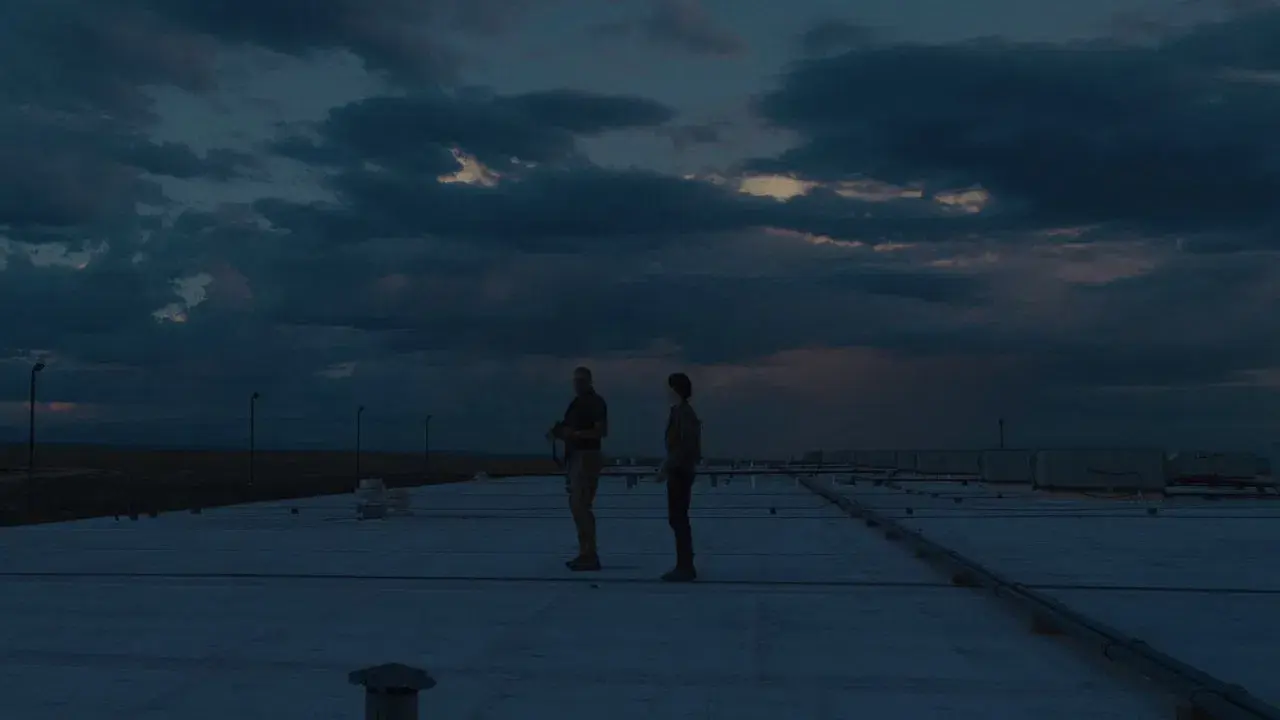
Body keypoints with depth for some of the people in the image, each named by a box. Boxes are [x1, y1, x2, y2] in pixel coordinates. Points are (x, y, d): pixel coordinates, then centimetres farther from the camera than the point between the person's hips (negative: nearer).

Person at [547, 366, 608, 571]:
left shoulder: (596, 402, -10)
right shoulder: (576, 402, 17)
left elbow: (602, 431, -18)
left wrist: (575, 433, -23)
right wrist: (558, 433, 4)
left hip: (588, 457, -10)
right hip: (574, 457, 10)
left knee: (581, 506, -13)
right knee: (577, 506, 11)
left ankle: (590, 555, -12)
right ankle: (585, 553, 16)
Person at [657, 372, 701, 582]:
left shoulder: (684, 413, -15)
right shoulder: (678, 412, 14)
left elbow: (687, 446, -21)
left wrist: (667, 468, -20)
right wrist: (667, 468, 17)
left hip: (681, 471, -10)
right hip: (677, 471, 10)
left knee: (678, 518, -6)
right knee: (677, 518, 12)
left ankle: (685, 567, -2)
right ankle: (684, 566, 17)